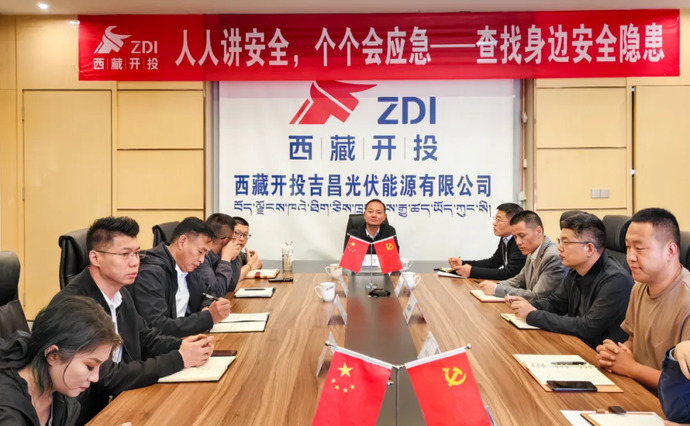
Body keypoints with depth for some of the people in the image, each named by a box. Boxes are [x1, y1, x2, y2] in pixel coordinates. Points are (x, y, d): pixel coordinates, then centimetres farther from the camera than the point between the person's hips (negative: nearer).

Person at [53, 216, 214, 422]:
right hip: (88, 414, -7)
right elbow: (107, 379, -26)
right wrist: (178, 359, -21)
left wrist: (181, 346, -6)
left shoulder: (120, 294, 2)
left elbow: (144, 338, 14)